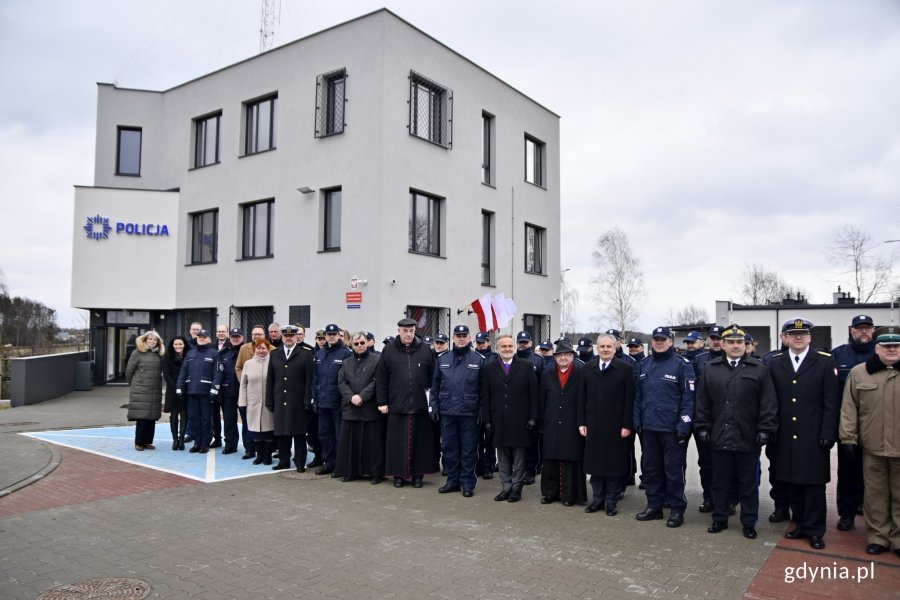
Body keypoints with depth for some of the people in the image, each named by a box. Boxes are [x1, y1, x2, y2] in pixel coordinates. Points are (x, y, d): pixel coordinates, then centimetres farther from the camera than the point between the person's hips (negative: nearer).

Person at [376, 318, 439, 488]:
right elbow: (381, 378, 5)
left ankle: (418, 474, 18)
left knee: (420, 442, 6)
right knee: (398, 442, 4)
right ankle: (399, 474, 16)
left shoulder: (426, 351, 5)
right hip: (397, 405, 0)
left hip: (421, 406, 1)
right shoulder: (388, 351, 5)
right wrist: (382, 402, 1)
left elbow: (433, 378, 8)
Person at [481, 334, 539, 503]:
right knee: (503, 458, 10)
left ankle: (516, 488, 17)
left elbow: (533, 394, -1)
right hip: (499, 421, 2)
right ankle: (506, 487, 19)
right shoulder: (489, 368, 5)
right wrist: (487, 420, -1)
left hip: (520, 421, -2)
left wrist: (533, 418, -6)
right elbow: (485, 397, 4)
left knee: (519, 458, 6)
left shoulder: (527, 366, 0)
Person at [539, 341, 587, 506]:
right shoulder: (547, 374, 9)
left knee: (571, 460, 3)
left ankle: (569, 494, 14)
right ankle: (549, 492, 20)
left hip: (572, 426, -3)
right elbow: (542, 400, 10)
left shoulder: (581, 373, -3)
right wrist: (542, 422, 7)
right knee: (550, 460, 8)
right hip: (551, 426, 3)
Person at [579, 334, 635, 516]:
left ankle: (612, 501, 18)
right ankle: (598, 498, 22)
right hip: (593, 425, 3)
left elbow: (629, 400, -6)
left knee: (615, 464, 5)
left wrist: (627, 425, -10)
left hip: (616, 426, -3)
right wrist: (581, 422, 3)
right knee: (595, 462, 9)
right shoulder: (588, 368, 6)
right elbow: (583, 398, 7)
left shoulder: (625, 368, -4)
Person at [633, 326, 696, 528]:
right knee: (650, 467, 12)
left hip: (671, 428, -5)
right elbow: (638, 395, 13)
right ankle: (654, 505, 25)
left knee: (673, 470, 3)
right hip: (648, 427, 6)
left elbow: (688, 397, -11)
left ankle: (677, 509, 16)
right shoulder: (644, 365, 11)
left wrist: (683, 426, -16)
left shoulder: (682, 364, -7)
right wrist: (637, 420, 7)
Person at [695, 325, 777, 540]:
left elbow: (768, 403, -2)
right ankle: (720, 519, 24)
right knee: (720, 481, 12)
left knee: (748, 483, 10)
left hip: (748, 438, -2)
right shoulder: (710, 369, 5)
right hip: (719, 437, 2)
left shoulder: (759, 369, 0)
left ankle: (749, 523, 22)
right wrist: (702, 428, 1)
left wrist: (765, 430, -8)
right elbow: (702, 402, 6)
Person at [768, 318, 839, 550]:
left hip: (814, 437, -3)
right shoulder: (775, 364, 7)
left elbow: (831, 402, -4)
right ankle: (801, 525, 23)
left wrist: (828, 433, -9)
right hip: (786, 437, 3)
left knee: (814, 483, 3)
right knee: (792, 482, 9)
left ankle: (815, 530, 15)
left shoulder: (825, 362, -1)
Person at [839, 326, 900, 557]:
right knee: (875, 495, 10)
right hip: (871, 447, 0)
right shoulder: (858, 373, 1)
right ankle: (877, 537, 22)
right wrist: (849, 438, -2)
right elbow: (849, 408, 2)